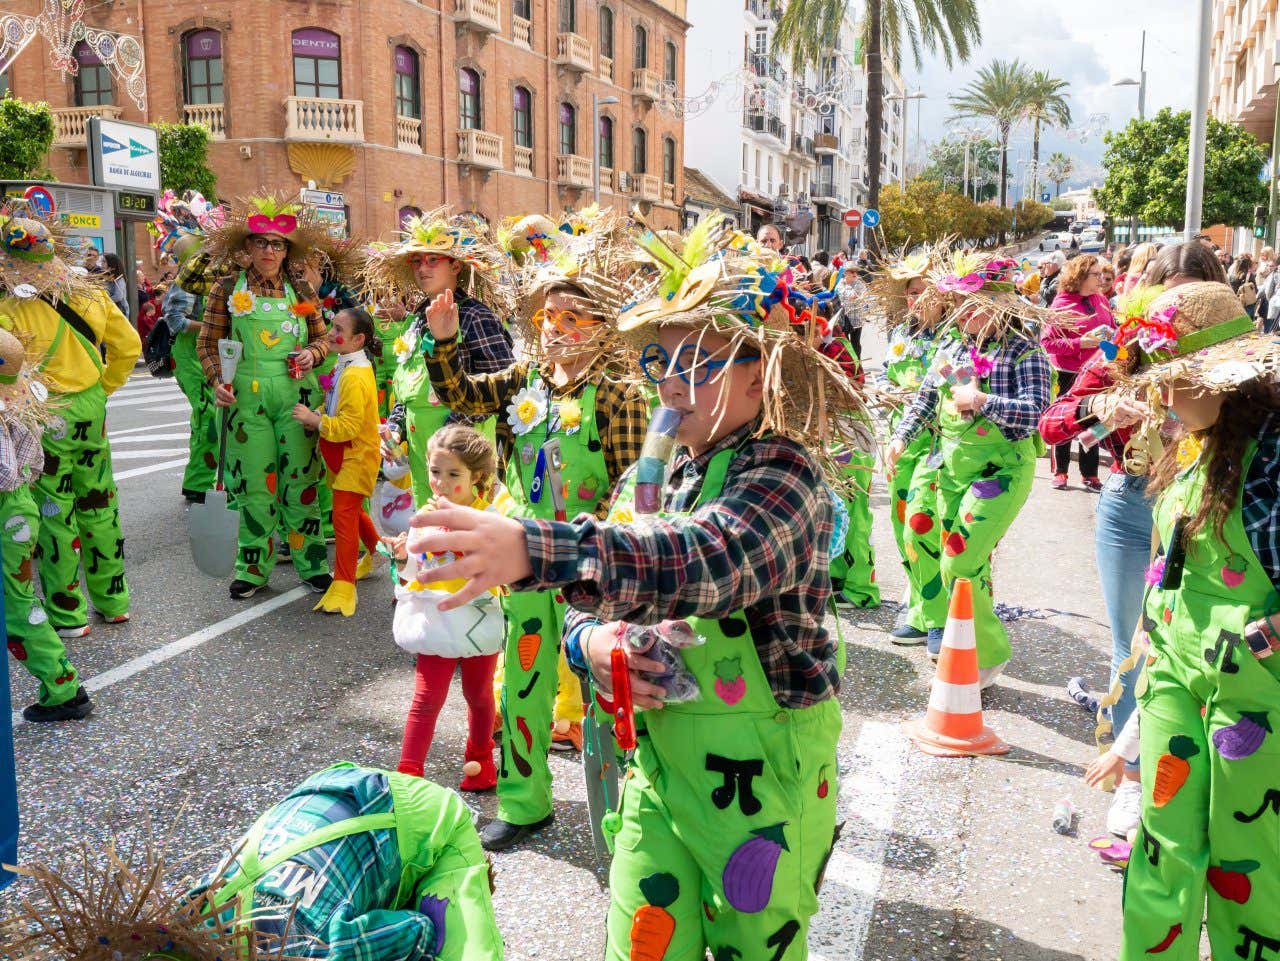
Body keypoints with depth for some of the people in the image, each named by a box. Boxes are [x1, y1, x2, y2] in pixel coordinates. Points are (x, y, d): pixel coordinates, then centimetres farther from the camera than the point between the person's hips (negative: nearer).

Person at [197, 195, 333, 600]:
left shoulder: (300, 290, 8)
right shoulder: (228, 290, 3)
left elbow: (322, 337, 15)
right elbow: (207, 343, 5)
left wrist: (312, 353, -6)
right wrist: (217, 379, -10)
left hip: (296, 395, 1)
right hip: (247, 397, -1)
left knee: (300, 481, 3)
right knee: (254, 483, 2)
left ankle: (312, 564, 15)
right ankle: (253, 568, 15)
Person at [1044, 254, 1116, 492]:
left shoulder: (1101, 299, 4)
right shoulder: (1062, 303, -12)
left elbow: (1112, 328, 16)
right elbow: (1046, 342, -16)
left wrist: (1111, 335, -7)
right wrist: (1080, 343, -23)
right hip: (1068, 373, -5)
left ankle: (1090, 474, 20)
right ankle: (1059, 471, 20)